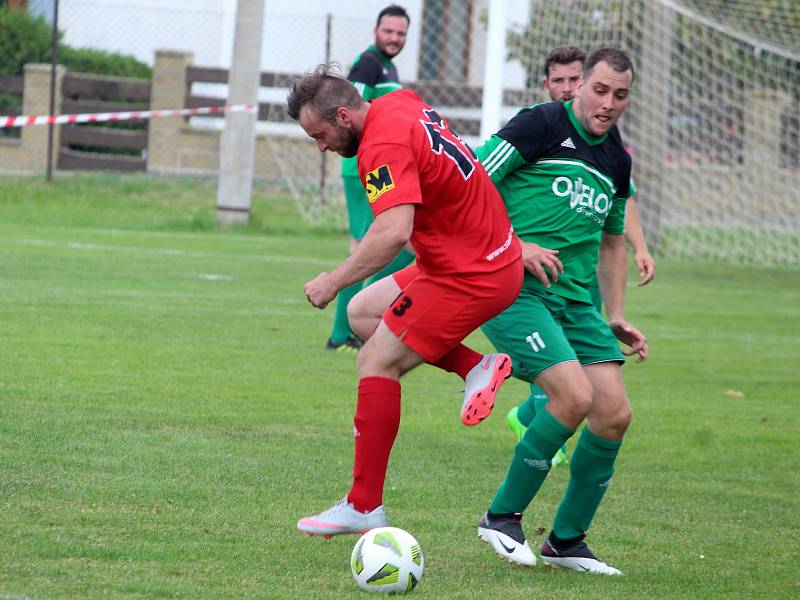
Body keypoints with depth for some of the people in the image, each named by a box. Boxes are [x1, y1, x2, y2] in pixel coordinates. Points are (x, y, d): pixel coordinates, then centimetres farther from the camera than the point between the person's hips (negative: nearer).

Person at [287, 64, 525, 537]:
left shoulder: (383, 146, -23)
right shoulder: (401, 104, 6)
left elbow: (393, 233, -34)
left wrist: (334, 281, -24)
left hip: (470, 278, -10)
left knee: (377, 362, -7)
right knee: (363, 312, 16)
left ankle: (364, 506, -4)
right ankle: (476, 367, 9)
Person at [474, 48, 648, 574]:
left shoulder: (617, 160, 16)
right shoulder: (540, 125, -6)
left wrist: (617, 318, 22)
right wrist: (515, 247, -16)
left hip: (576, 299, 7)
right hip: (513, 289, -7)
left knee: (615, 413, -3)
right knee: (575, 396, -22)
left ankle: (567, 540, 13)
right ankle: (503, 517, -4)